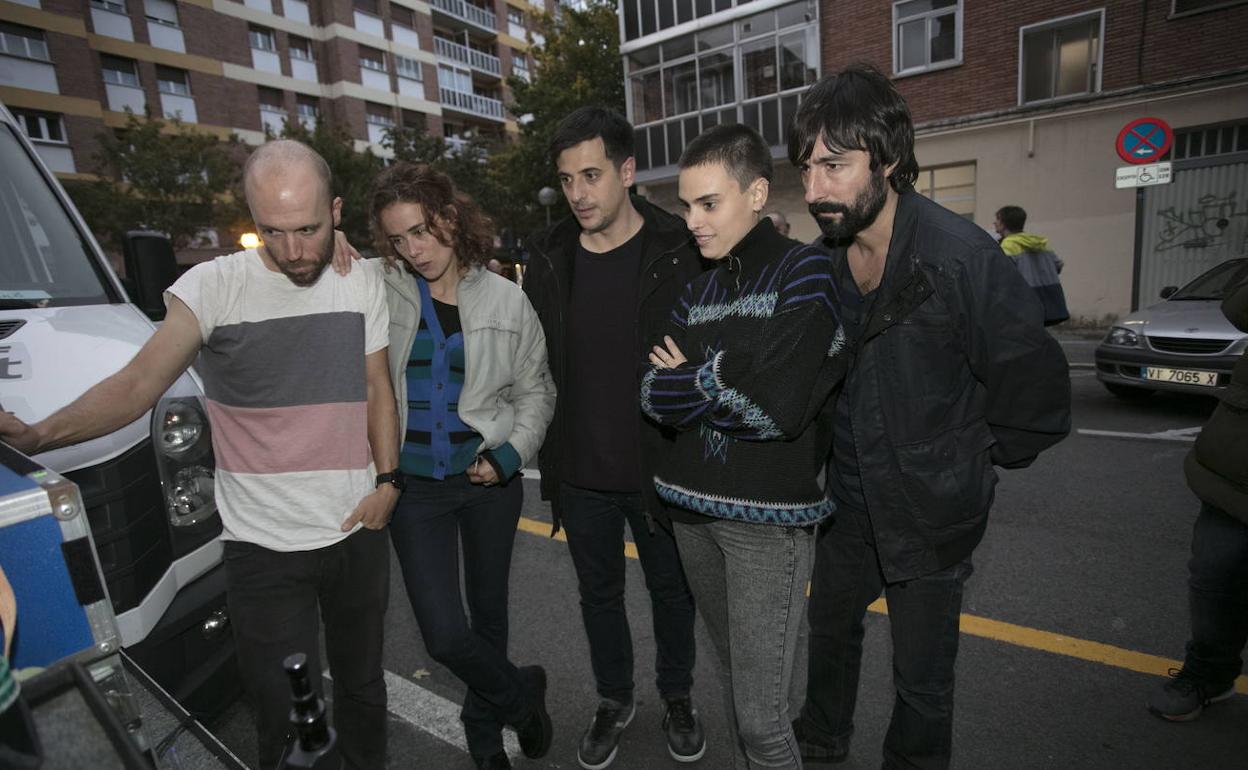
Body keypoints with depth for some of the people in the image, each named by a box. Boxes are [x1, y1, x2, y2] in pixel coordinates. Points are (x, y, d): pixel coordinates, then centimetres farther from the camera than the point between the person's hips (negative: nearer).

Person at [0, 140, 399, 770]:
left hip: (359, 531, 3)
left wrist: (388, 479, -2)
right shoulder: (213, 287, -10)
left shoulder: (363, 284, 1)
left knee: (362, 683, 23)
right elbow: (140, 382, -16)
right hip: (265, 548, -3)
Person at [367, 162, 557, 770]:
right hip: (414, 485, 0)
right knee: (445, 636, -4)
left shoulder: (505, 299, -2)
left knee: (489, 611, 18)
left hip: (490, 477, 1)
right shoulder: (380, 294, -3)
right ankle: (521, 694, 28)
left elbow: (535, 390, 4)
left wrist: (510, 455, -9)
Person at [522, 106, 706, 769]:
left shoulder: (681, 253, -10)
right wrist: (547, 452, 6)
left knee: (671, 590, 18)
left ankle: (676, 696, 45)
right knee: (599, 593, 20)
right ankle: (614, 701, 46)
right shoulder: (548, 259, 0)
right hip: (579, 472, 3)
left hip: (659, 466, -2)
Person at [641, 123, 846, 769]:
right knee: (733, 675, 22)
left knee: (761, 714, 1)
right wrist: (727, 383, -15)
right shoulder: (696, 287, 10)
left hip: (768, 516, -6)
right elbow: (654, 395, 0)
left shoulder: (805, 271, -9)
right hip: (694, 507, 6)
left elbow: (781, 406, -21)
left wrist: (694, 380, -6)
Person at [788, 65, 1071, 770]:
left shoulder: (965, 256, -23)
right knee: (831, 626, 25)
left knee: (922, 675, 12)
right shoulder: (821, 261, -5)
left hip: (930, 512, -5)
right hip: (848, 500, 6)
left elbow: (1038, 394, -15)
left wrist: (974, 460, -5)